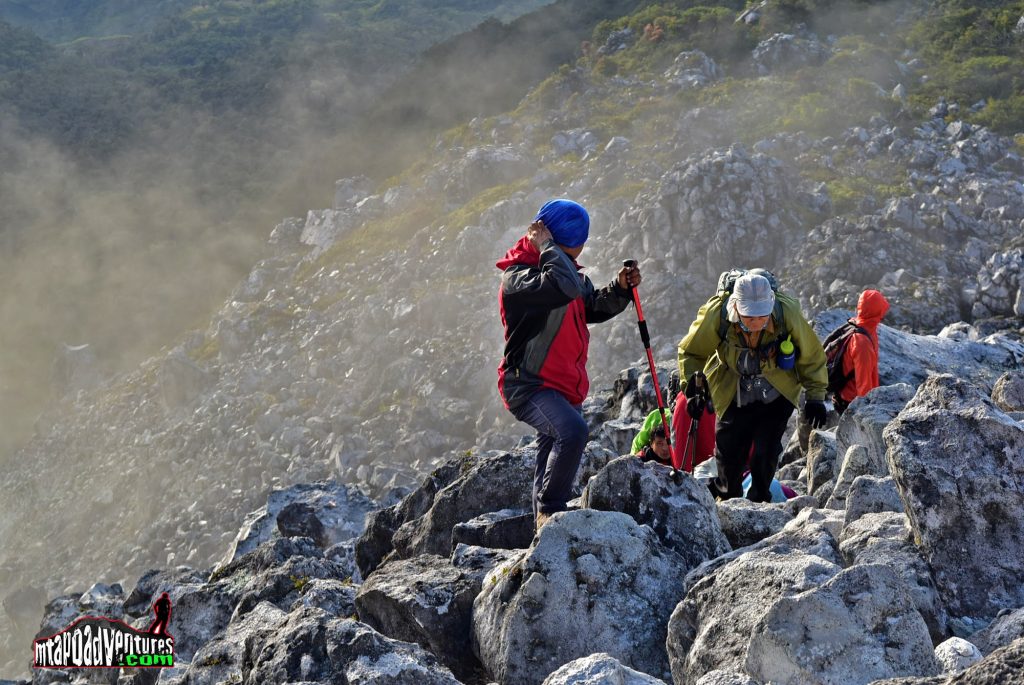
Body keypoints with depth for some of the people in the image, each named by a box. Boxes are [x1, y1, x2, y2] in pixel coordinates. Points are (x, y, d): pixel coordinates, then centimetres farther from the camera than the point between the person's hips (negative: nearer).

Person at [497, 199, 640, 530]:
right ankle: (549, 510, -19)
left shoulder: (568, 268, 13)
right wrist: (546, 246, -21)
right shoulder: (517, 276, -16)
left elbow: (592, 307, 20)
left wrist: (620, 288, 3)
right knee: (572, 430, -32)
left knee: (553, 460, 17)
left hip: (566, 387, 9)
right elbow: (566, 286, -33)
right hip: (528, 386, -9)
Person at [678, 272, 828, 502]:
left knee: (765, 453, -12)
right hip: (733, 395, 1)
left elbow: (811, 356, -6)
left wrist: (815, 397, -6)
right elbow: (691, 353, -7)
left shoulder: (788, 314, -24)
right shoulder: (717, 314, -26)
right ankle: (727, 501, 31)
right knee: (729, 452, 5)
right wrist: (693, 390, -19)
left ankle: (758, 501, 9)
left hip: (777, 395, -1)